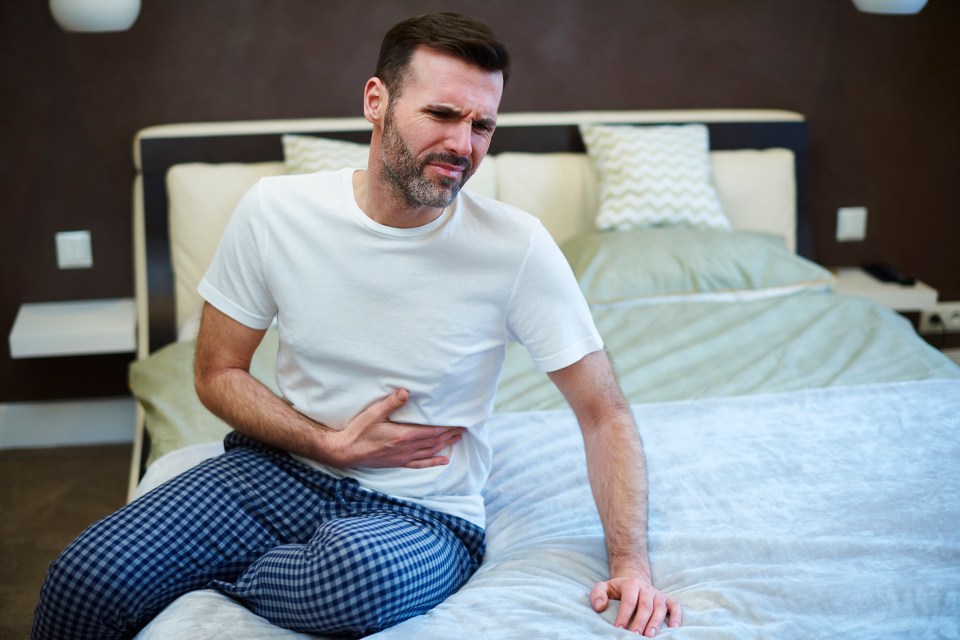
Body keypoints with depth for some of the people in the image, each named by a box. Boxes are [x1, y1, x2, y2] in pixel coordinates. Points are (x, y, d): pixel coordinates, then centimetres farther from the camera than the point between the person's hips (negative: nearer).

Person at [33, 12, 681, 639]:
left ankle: (205, 578, -6)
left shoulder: (517, 248, -14)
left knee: (358, 572, -37)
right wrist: (330, 444, -12)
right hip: (278, 471, 1)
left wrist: (631, 564, -15)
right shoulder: (275, 211, -8)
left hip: (421, 514, -1)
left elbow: (604, 412, -6)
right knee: (84, 580, -23)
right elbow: (218, 374, 2)